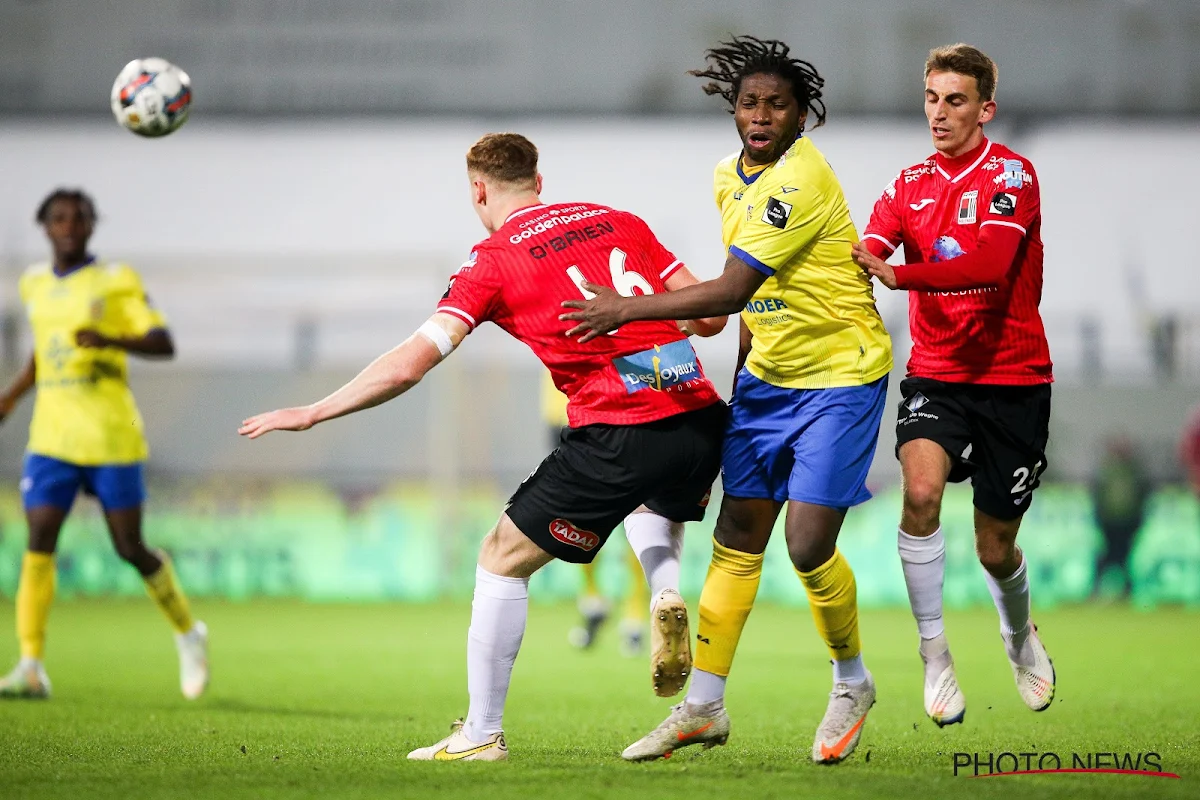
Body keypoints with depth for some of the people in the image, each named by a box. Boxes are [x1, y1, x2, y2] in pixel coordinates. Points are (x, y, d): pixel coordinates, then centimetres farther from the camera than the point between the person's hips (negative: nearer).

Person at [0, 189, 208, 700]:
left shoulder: (116, 281, -2)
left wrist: (111, 340, -25)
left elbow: (164, 345, -9)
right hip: (52, 437, 4)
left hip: (111, 439, -3)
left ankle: (188, 634, 25)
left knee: (130, 548, 0)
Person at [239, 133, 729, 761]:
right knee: (656, 511, 39)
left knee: (503, 559, 12)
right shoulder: (621, 222, 17)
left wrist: (311, 413, 7)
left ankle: (481, 733, 13)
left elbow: (406, 367, -4)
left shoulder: (493, 261, 3)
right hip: (699, 414, 5)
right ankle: (666, 600, 8)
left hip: (617, 435, -5)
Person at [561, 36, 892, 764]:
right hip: (768, 376, 8)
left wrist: (630, 309, -23)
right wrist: (742, 377, 16)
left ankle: (852, 683, 13)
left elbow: (730, 292, -27)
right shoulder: (731, 177, 5)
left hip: (840, 376, -8)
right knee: (737, 536, 4)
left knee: (809, 544, -12)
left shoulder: (801, 182, -23)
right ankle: (704, 707, 9)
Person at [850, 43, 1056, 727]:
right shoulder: (912, 182, 5)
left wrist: (897, 274, -36)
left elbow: (990, 262, -28)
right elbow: (871, 250, -8)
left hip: (1012, 377, -3)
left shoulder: (1009, 173, -11)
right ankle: (936, 658, -15)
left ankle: (1020, 635, 43)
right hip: (936, 374, 3)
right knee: (921, 490, -27)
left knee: (995, 548, 8)